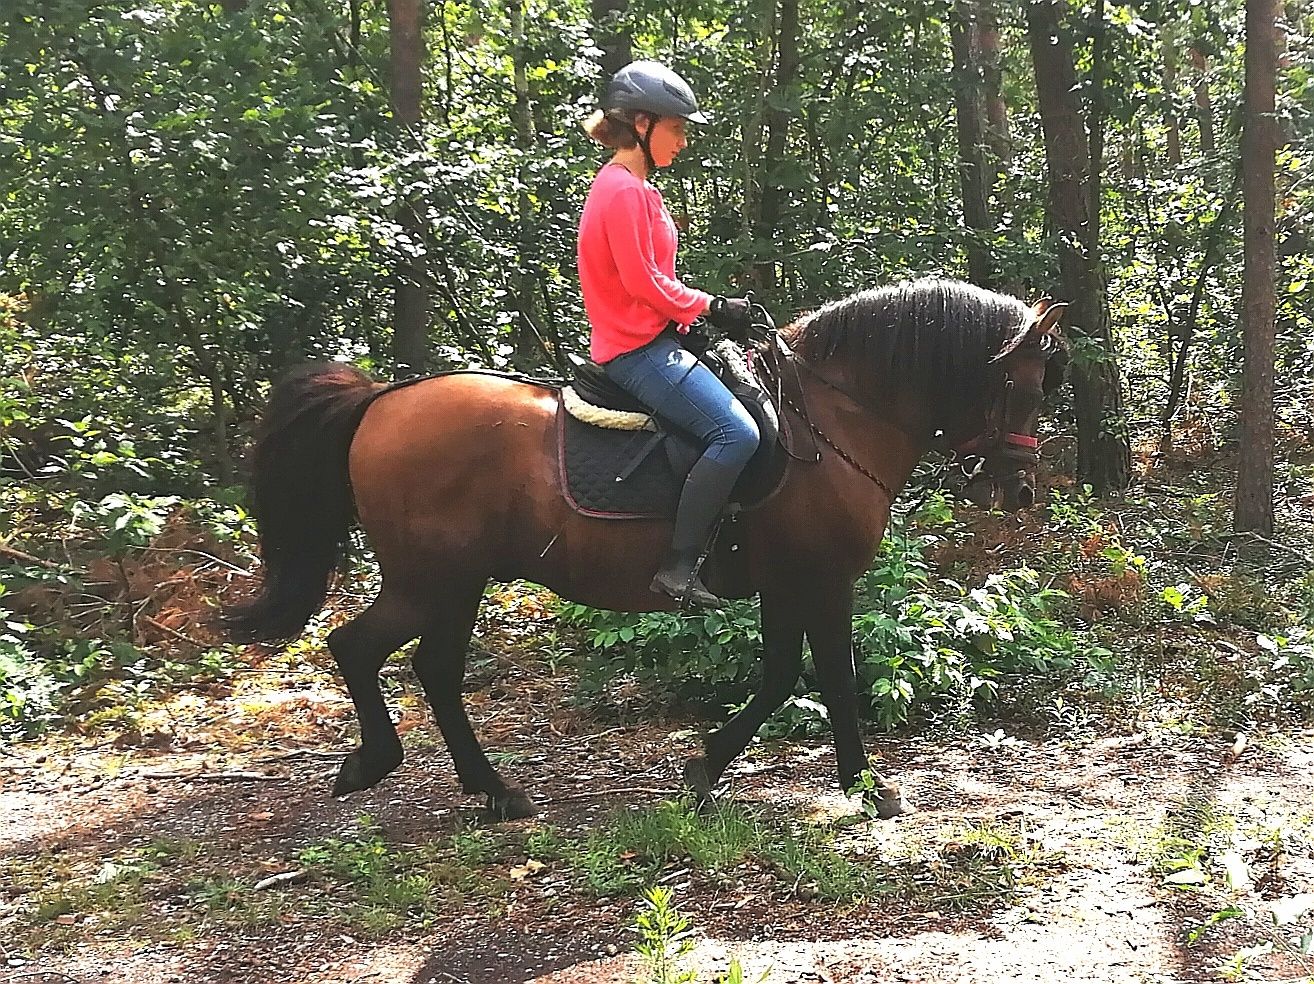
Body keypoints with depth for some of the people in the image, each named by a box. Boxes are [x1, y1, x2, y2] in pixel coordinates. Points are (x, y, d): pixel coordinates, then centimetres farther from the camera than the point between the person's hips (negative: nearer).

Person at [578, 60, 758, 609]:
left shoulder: (632, 187, 18)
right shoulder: (624, 190, -15)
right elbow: (644, 282, -18)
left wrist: (699, 310, 7)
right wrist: (709, 307, -7)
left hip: (650, 341, 11)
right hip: (638, 348, -11)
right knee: (736, 433, -22)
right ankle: (679, 569, -22)